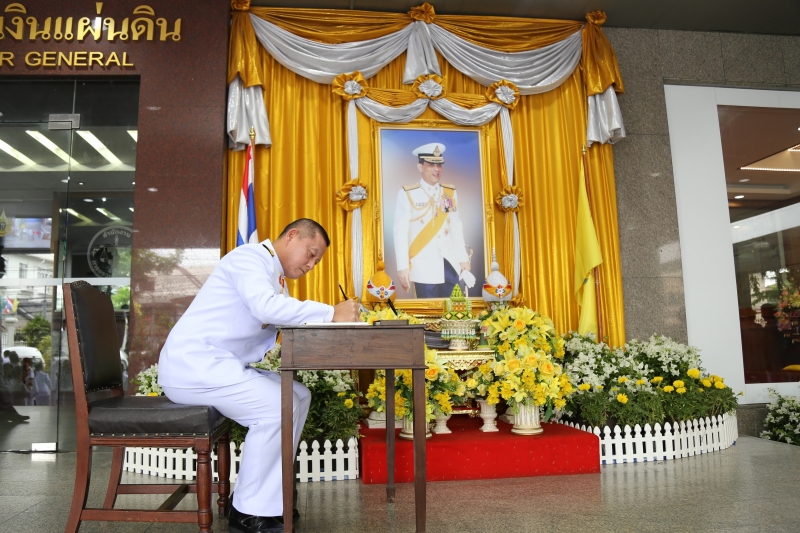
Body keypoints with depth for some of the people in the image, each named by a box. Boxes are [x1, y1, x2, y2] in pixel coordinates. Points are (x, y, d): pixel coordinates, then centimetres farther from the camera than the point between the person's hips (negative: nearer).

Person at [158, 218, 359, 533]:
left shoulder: (276, 280, 18)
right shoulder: (250, 256, -13)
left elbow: (292, 324, 8)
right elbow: (265, 307, -31)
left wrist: (337, 319, -7)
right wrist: (331, 313, -26)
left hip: (220, 365, 10)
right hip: (193, 363, -10)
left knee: (299, 397, 4)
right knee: (277, 406, -22)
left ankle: (268, 497, 7)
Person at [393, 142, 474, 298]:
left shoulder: (451, 193, 9)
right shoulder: (407, 194, -4)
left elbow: (457, 228, 10)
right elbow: (400, 232, -8)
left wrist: (463, 258, 6)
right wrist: (403, 267, -13)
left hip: (451, 264, 4)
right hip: (424, 267, -4)